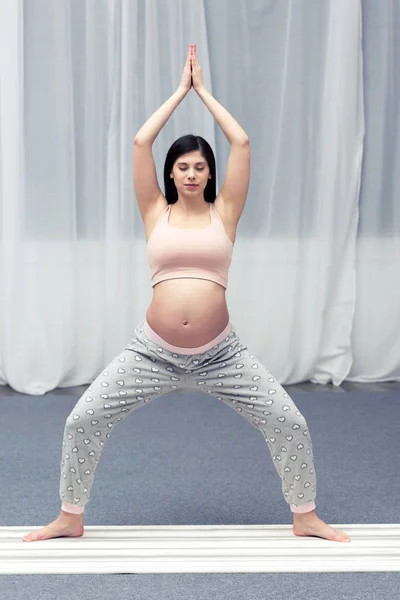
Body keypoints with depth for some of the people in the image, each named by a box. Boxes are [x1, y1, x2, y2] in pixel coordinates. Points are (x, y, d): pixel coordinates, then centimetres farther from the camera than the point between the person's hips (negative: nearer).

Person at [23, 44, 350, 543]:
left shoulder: (223, 212, 4)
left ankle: (306, 517, 18)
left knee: (289, 422, -5)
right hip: (153, 352, 0)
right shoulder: (156, 213, 5)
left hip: (220, 353, 0)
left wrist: (204, 91, 8)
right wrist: (181, 90, 7)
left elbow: (241, 142, 0)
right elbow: (141, 141, -1)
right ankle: (69, 517, 18)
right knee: (81, 421, -5)